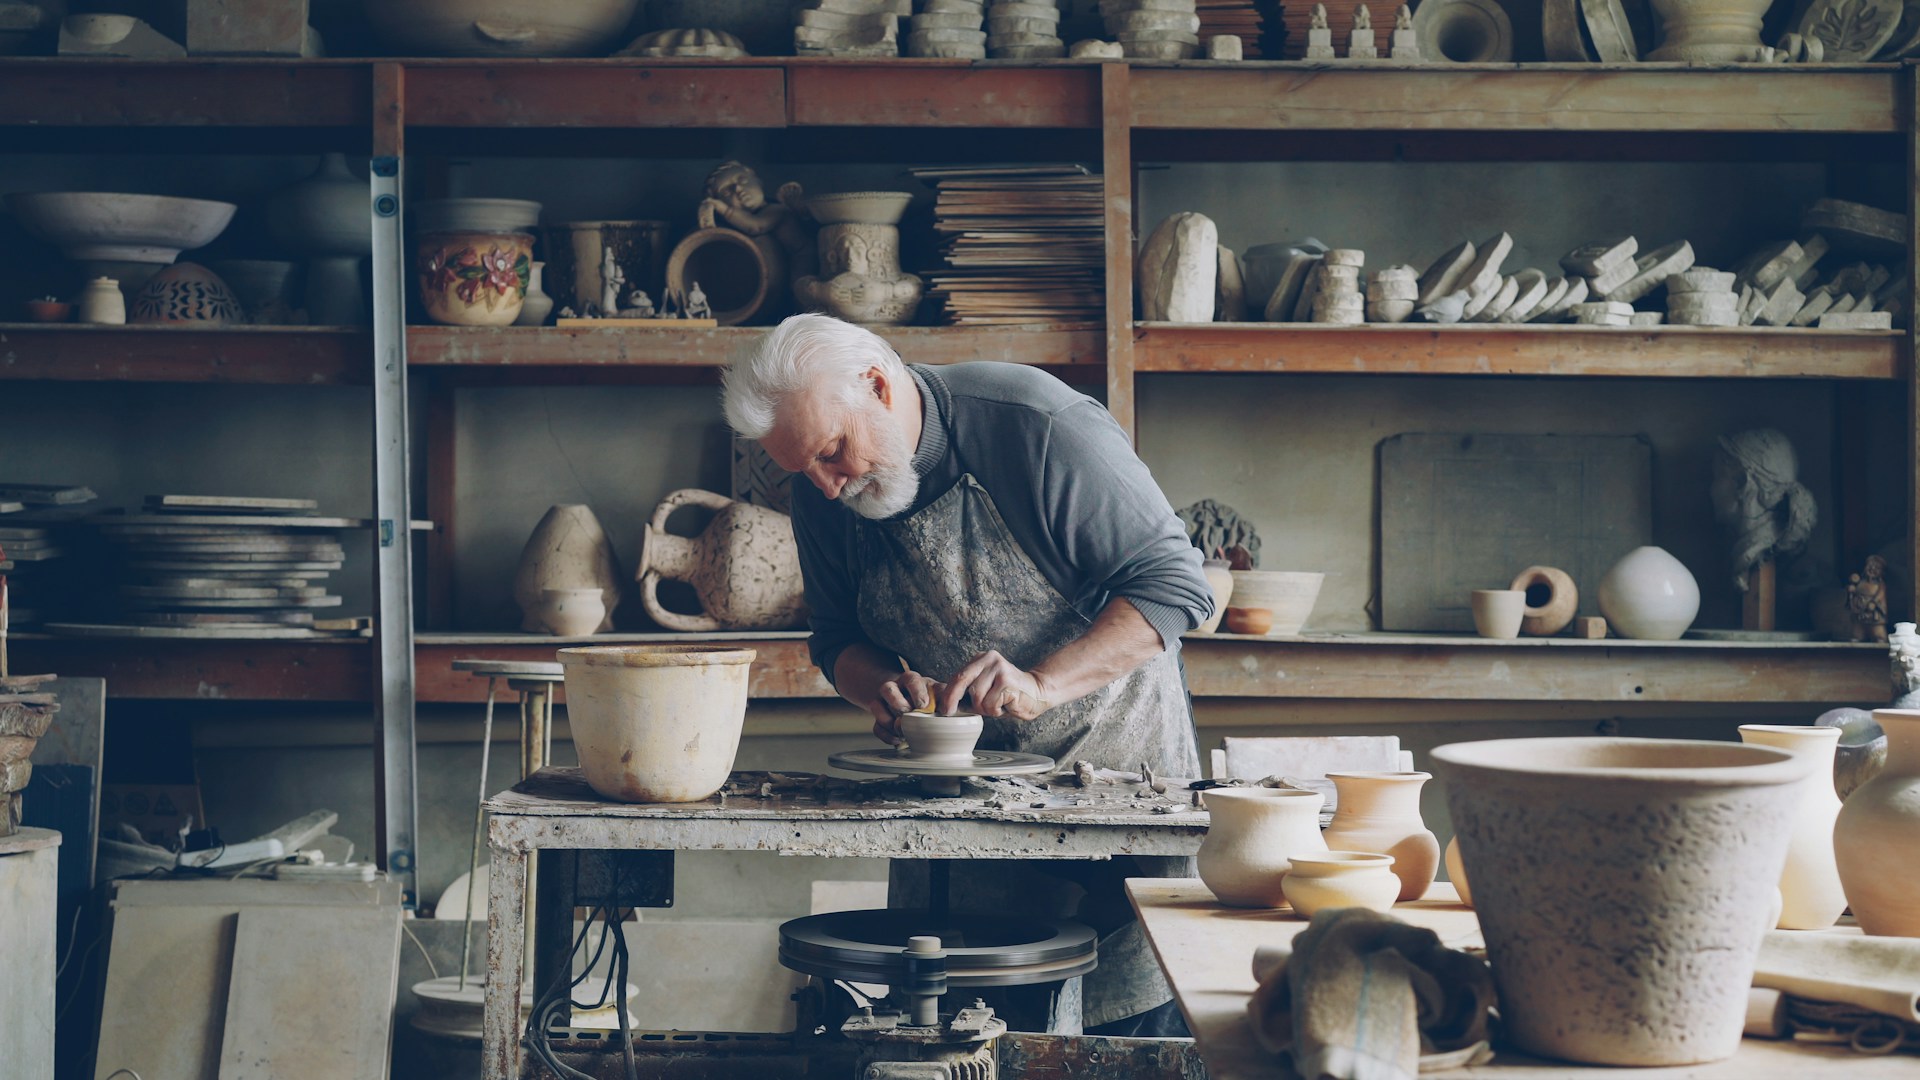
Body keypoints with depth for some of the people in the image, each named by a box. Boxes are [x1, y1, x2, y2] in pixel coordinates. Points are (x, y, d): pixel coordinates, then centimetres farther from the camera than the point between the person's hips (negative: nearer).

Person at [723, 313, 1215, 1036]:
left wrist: (1039, 685, -31)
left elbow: (1175, 585, -21)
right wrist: (881, 688, -15)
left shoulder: (1038, 425, -23)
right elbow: (836, 639, 9)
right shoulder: (823, 494, -5)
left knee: (1134, 1018, -5)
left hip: (1110, 754, -4)